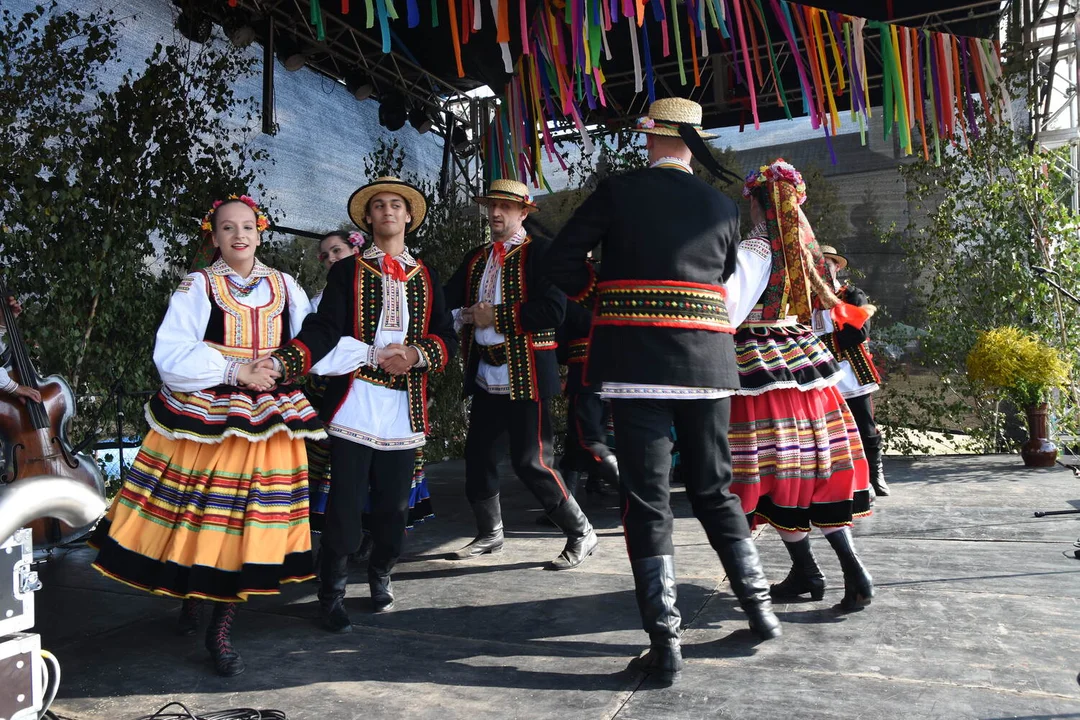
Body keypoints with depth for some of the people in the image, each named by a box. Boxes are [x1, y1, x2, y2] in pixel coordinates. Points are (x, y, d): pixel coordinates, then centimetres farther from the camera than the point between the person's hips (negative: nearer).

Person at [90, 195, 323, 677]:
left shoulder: (285, 287, 11)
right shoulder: (197, 287, 2)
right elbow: (172, 356, -8)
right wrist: (235, 370, -15)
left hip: (266, 421, 2)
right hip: (205, 416, -2)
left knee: (249, 524, 1)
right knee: (195, 518, 4)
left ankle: (221, 631, 17)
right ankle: (190, 600, 34)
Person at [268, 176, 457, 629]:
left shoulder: (426, 278, 16)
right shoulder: (346, 272, 8)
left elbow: (447, 339, 11)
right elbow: (322, 332, -4)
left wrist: (415, 354, -9)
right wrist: (279, 362, -21)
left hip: (405, 410, 3)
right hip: (354, 405, -2)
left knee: (393, 504, 7)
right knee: (345, 505, -3)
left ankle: (380, 579, 30)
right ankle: (332, 596, 14)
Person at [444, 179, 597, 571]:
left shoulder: (539, 252, -6)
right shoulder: (476, 258, 15)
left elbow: (553, 310, -18)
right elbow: (446, 299, 8)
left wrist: (496, 317, -16)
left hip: (526, 374, -7)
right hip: (485, 375, 7)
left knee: (532, 461, -6)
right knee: (478, 454, 12)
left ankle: (581, 534, 11)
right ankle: (490, 533, 31)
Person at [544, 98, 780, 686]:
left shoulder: (617, 192, 0)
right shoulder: (723, 207, 11)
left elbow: (561, 262, -1)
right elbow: (727, 279, 16)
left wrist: (599, 297, 14)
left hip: (637, 361, -4)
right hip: (709, 363, 4)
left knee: (647, 499, 1)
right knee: (714, 489, 18)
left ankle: (665, 641, 4)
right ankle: (760, 608, 27)